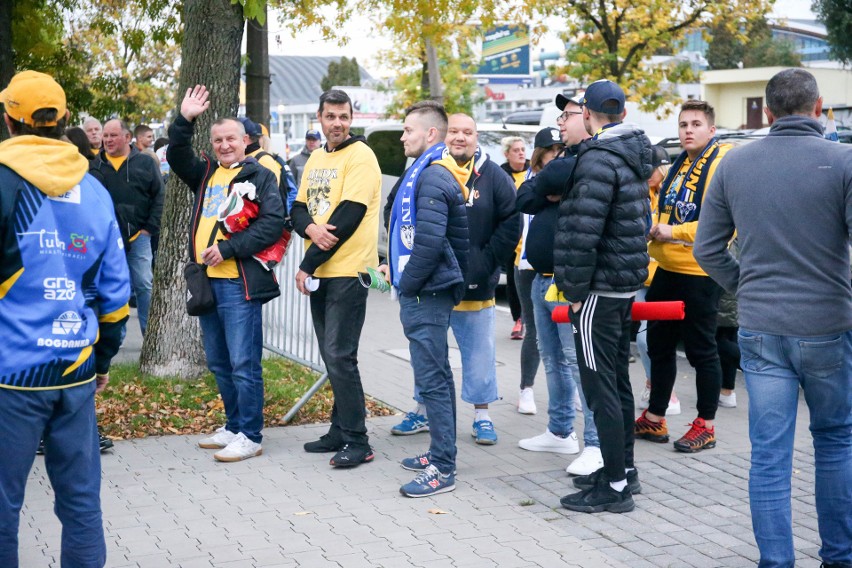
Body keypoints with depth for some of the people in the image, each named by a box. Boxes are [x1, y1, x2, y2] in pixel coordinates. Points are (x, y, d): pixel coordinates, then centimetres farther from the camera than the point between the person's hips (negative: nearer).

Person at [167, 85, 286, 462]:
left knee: (243, 363, -6)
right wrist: (184, 120, 1)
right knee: (218, 364, 14)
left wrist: (229, 249, -17)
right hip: (207, 280, 8)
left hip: (239, 282, -8)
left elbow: (273, 222, -13)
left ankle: (250, 436, 0)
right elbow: (176, 156, 15)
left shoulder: (259, 176, -2)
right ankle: (234, 427, 26)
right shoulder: (206, 173, 18)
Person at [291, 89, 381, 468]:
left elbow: (348, 217, -17)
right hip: (320, 272, 8)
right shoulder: (316, 158, 16)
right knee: (331, 355, 12)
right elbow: (298, 207, 13)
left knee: (339, 355, -10)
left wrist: (307, 265, -15)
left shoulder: (360, 156, -10)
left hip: (348, 270, -8)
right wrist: (310, 228, -13)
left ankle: (356, 441, -5)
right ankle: (340, 430, 21)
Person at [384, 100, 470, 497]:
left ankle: (442, 469, -5)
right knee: (436, 375, 16)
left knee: (431, 379, -8)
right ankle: (440, 453, 26)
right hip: (425, 291, 11)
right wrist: (399, 270, 14)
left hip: (425, 294, -11)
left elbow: (429, 240, -24)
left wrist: (407, 285, -15)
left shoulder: (432, 175, -17)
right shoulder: (427, 171, 16)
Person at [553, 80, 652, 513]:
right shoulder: (634, 156, 14)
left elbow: (584, 232, -23)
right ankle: (624, 469, 28)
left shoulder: (599, 159, -17)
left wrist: (576, 290, -16)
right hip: (626, 283, 10)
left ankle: (614, 486, -1)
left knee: (600, 386, -5)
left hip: (599, 288, -10)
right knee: (617, 380, 18)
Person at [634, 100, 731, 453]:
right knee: (659, 345, 15)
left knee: (701, 350, 2)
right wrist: (655, 228, 4)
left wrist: (674, 232, -22)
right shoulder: (680, 164, 13)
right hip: (666, 271, 9)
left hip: (699, 273, -9)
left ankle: (705, 426, 14)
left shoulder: (724, 162, -13)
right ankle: (654, 420, 26)